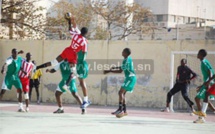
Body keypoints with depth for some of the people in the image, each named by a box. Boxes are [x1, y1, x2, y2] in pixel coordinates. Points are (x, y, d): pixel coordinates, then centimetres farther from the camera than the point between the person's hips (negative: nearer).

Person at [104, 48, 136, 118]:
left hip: (130, 78, -10)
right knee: (123, 93, 13)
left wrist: (109, 71, -17)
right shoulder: (129, 59, 11)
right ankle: (124, 110, 18)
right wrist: (115, 67, 23)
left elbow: (120, 71, -21)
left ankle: (120, 110, -23)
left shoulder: (126, 60, -18)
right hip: (130, 78, 10)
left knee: (121, 92, -17)